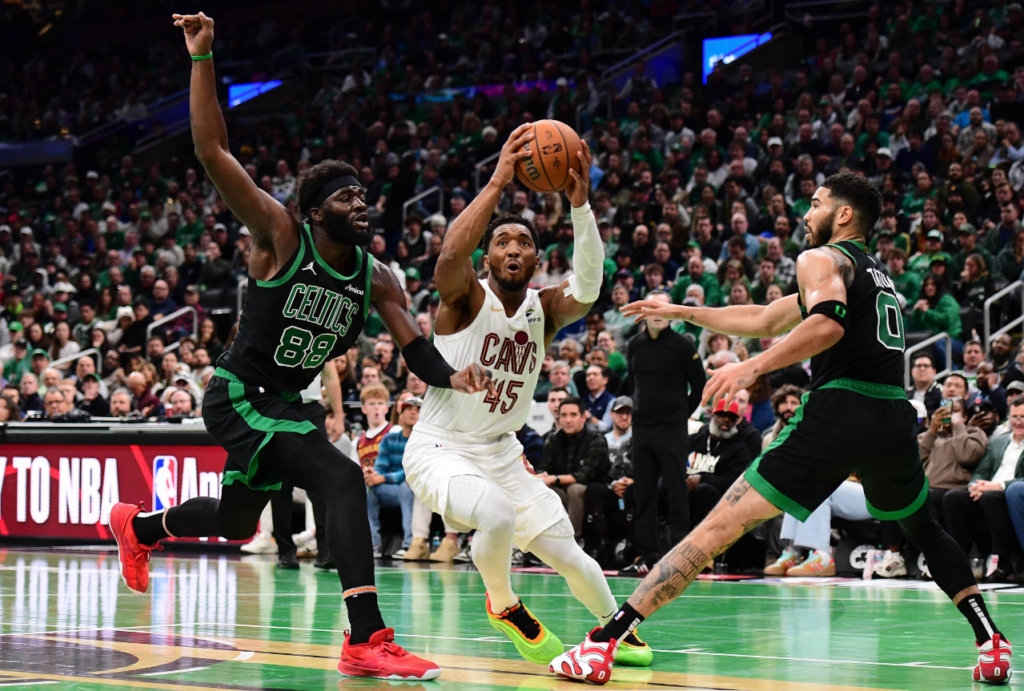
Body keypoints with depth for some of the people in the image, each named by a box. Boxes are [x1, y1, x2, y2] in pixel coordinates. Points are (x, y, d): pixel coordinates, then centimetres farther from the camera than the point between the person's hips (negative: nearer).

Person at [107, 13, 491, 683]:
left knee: (237, 520, 26)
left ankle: (139, 526, 57)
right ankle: (368, 641, -33)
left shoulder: (377, 279, 1)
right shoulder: (280, 237, -16)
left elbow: (417, 348, -6)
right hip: (238, 395, -8)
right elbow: (214, 151, -22)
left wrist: (452, 377, -29)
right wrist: (203, 58, -27)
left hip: (285, 400, 8)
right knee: (343, 478, -28)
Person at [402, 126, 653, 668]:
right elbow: (451, 254, -37)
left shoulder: (543, 308, 0)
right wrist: (498, 182, -39)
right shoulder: (465, 298, -13)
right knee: (497, 517, -33)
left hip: (501, 452, 5)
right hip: (439, 450, -5)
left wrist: (580, 204, -35)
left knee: (566, 554, 4)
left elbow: (587, 289, -23)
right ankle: (504, 607, -4)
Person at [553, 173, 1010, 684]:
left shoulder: (821, 259, 6)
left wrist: (754, 367, -22)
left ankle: (603, 643, -13)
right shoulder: (876, 272, 31)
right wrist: (681, 312, 39)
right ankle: (991, 643, 20)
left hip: (839, 409, -7)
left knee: (719, 528, -8)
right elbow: (765, 320, 36)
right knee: (923, 530, 33)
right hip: (895, 415, 7)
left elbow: (829, 324, -18)